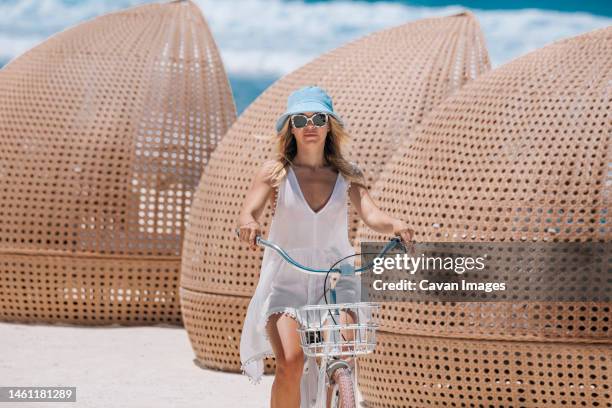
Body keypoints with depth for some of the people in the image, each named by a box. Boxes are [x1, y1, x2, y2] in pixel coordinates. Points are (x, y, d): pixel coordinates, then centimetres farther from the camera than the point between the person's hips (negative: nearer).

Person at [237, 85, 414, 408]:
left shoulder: (347, 175, 5)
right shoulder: (275, 172, 1)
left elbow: (372, 215, -8)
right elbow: (248, 213, -10)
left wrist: (394, 225, -31)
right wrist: (248, 224, -35)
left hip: (335, 276, 1)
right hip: (286, 277, -1)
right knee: (290, 363, -20)